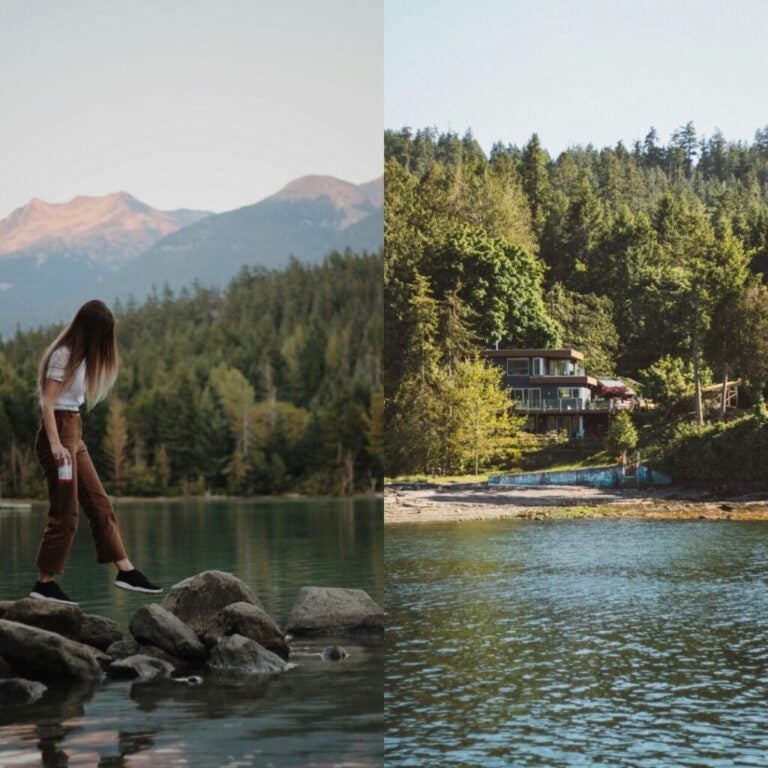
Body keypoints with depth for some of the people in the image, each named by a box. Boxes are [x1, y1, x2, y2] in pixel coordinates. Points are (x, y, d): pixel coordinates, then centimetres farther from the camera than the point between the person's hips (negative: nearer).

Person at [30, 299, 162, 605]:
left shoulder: (80, 355, 15)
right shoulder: (63, 355, -13)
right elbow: (48, 402, -18)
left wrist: (69, 441, 10)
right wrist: (55, 444, -26)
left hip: (74, 434, 10)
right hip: (59, 431, -10)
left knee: (100, 505, 9)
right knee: (64, 513, -5)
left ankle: (126, 571, 11)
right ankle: (44, 583, 1)